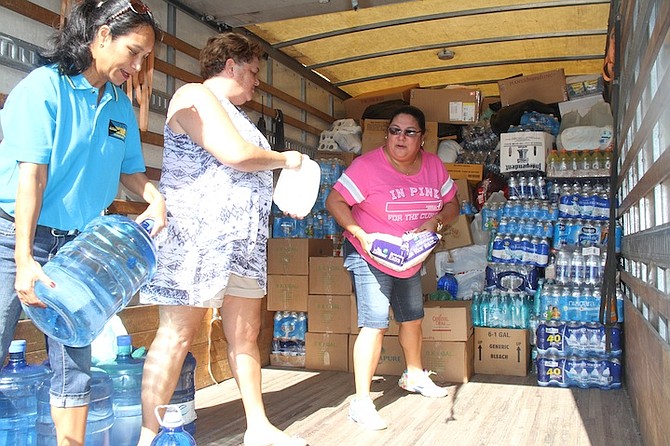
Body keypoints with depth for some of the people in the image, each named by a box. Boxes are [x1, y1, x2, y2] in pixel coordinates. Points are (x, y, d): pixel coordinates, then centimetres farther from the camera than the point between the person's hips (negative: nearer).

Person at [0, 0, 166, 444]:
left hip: (77, 242, 6)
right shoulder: (44, 86, -10)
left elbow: (130, 169, 14)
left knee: (75, 362, 8)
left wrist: (153, 195, -9)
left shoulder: (120, 104, 7)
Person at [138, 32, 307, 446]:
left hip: (243, 241, 9)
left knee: (245, 334, 10)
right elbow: (235, 153, -17)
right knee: (178, 334, -6)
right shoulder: (195, 96, -4)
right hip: (197, 236, -9)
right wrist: (285, 159, -1)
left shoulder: (235, 112, 25)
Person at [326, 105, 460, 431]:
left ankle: (414, 376, 46)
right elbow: (334, 201, -22)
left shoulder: (433, 165, -5)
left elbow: (452, 204, 4)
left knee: (413, 318, 22)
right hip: (370, 258, -7)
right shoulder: (368, 165, -22)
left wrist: (435, 221, -18)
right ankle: (361, 401, -7)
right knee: (375, 325, -16)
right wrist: (362, 235, -31)